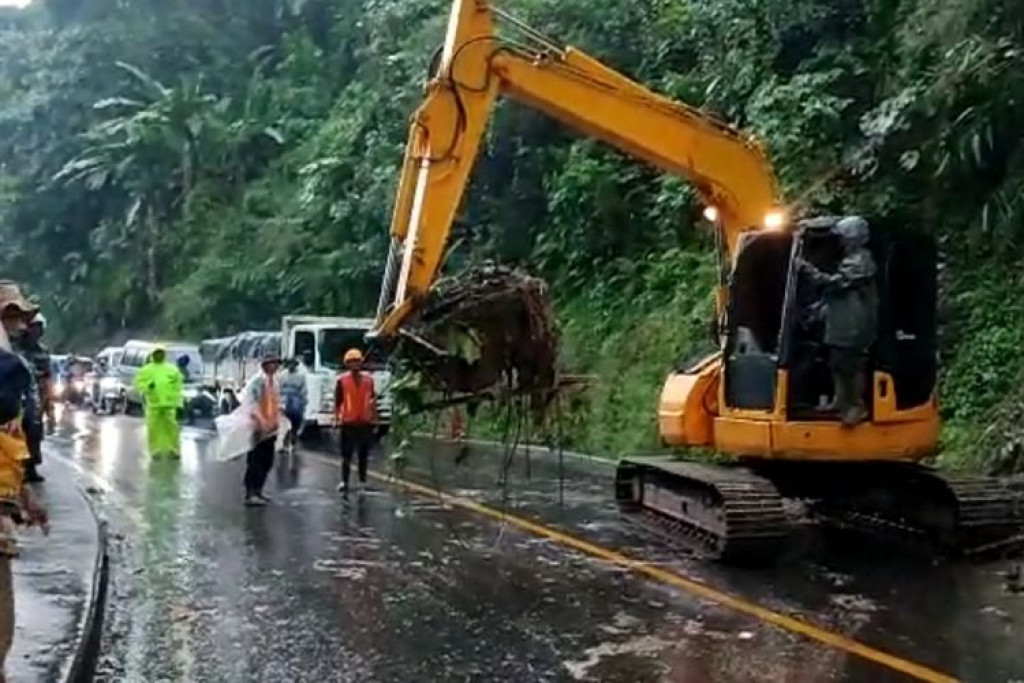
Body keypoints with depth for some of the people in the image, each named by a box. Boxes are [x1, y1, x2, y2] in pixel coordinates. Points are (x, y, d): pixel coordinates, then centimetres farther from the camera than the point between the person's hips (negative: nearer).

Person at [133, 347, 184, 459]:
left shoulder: (172, 369, 10)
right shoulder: (146, 370, 7)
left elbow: (177, 387, 9)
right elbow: (138, 383, 1)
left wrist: (178, 403, 2)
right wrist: (148, 385, -20)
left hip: (169, 403, 1)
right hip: (153, 404, -1)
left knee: (171, 427, -2)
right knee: (154, 428, -2)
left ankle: (173, 450, 6)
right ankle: (156, 450, 7)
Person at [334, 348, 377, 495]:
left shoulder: (368, 379, 4)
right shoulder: (342, 380, -5)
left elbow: (372, 399, 10)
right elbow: (337, 401, -3)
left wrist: (374, 417, 10)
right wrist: (336, 417, -8)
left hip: (365, 422, 3)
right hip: (348, 422, -3)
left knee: (364, 454, 11)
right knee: (346, 454, 0)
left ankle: (362, 481, 20)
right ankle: (344, 481, 6)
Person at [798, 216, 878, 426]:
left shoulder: (860, 262, -15)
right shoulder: (851, 260, 20)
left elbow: (836, 282, -23)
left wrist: (809, 270, -21)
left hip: (854, 326, -11)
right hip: (843, 325, 11)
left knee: (853, 365, -7)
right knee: (838, 364, 16)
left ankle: (858, 405, -2)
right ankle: (841, 400, 25)